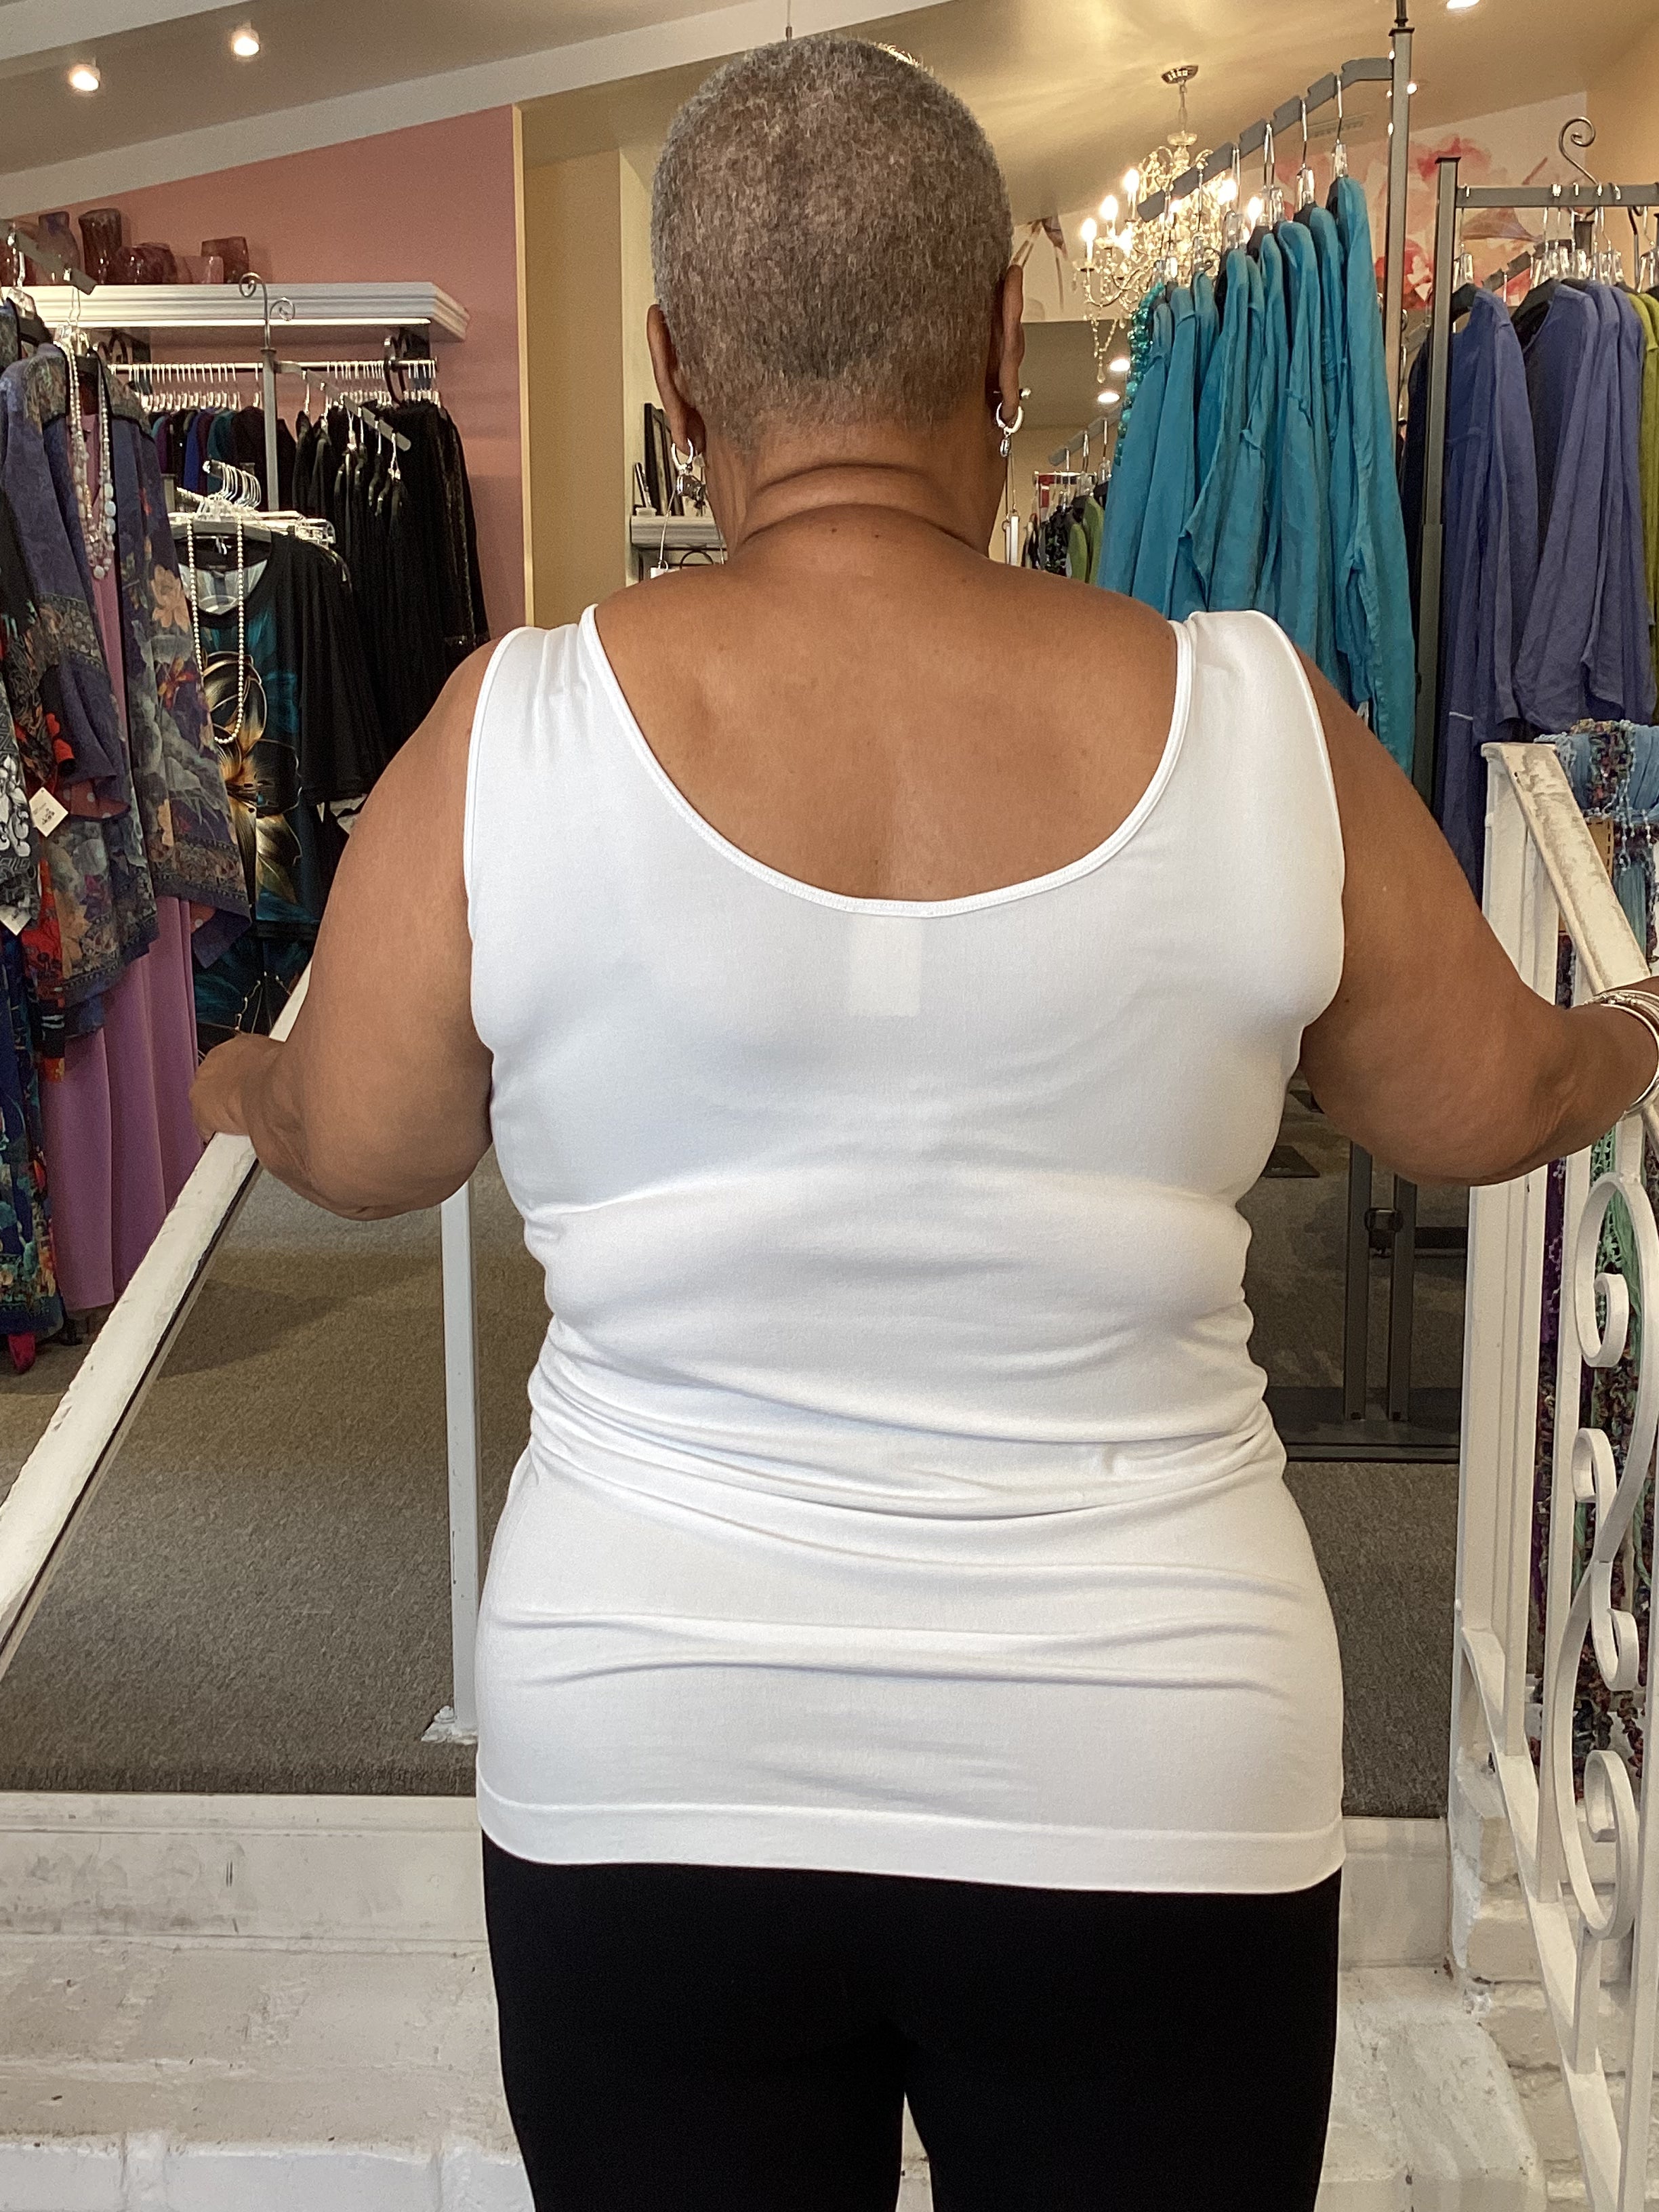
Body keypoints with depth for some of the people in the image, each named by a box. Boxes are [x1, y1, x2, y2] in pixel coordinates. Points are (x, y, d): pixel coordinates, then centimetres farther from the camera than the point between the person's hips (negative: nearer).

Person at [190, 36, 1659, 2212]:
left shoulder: (507, 742, -12)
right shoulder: (1257, 729, -11)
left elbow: (358, 1148, 4)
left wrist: (241, 1081, 28)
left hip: (647, 1779, 1)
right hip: (1146, 1781, 0)